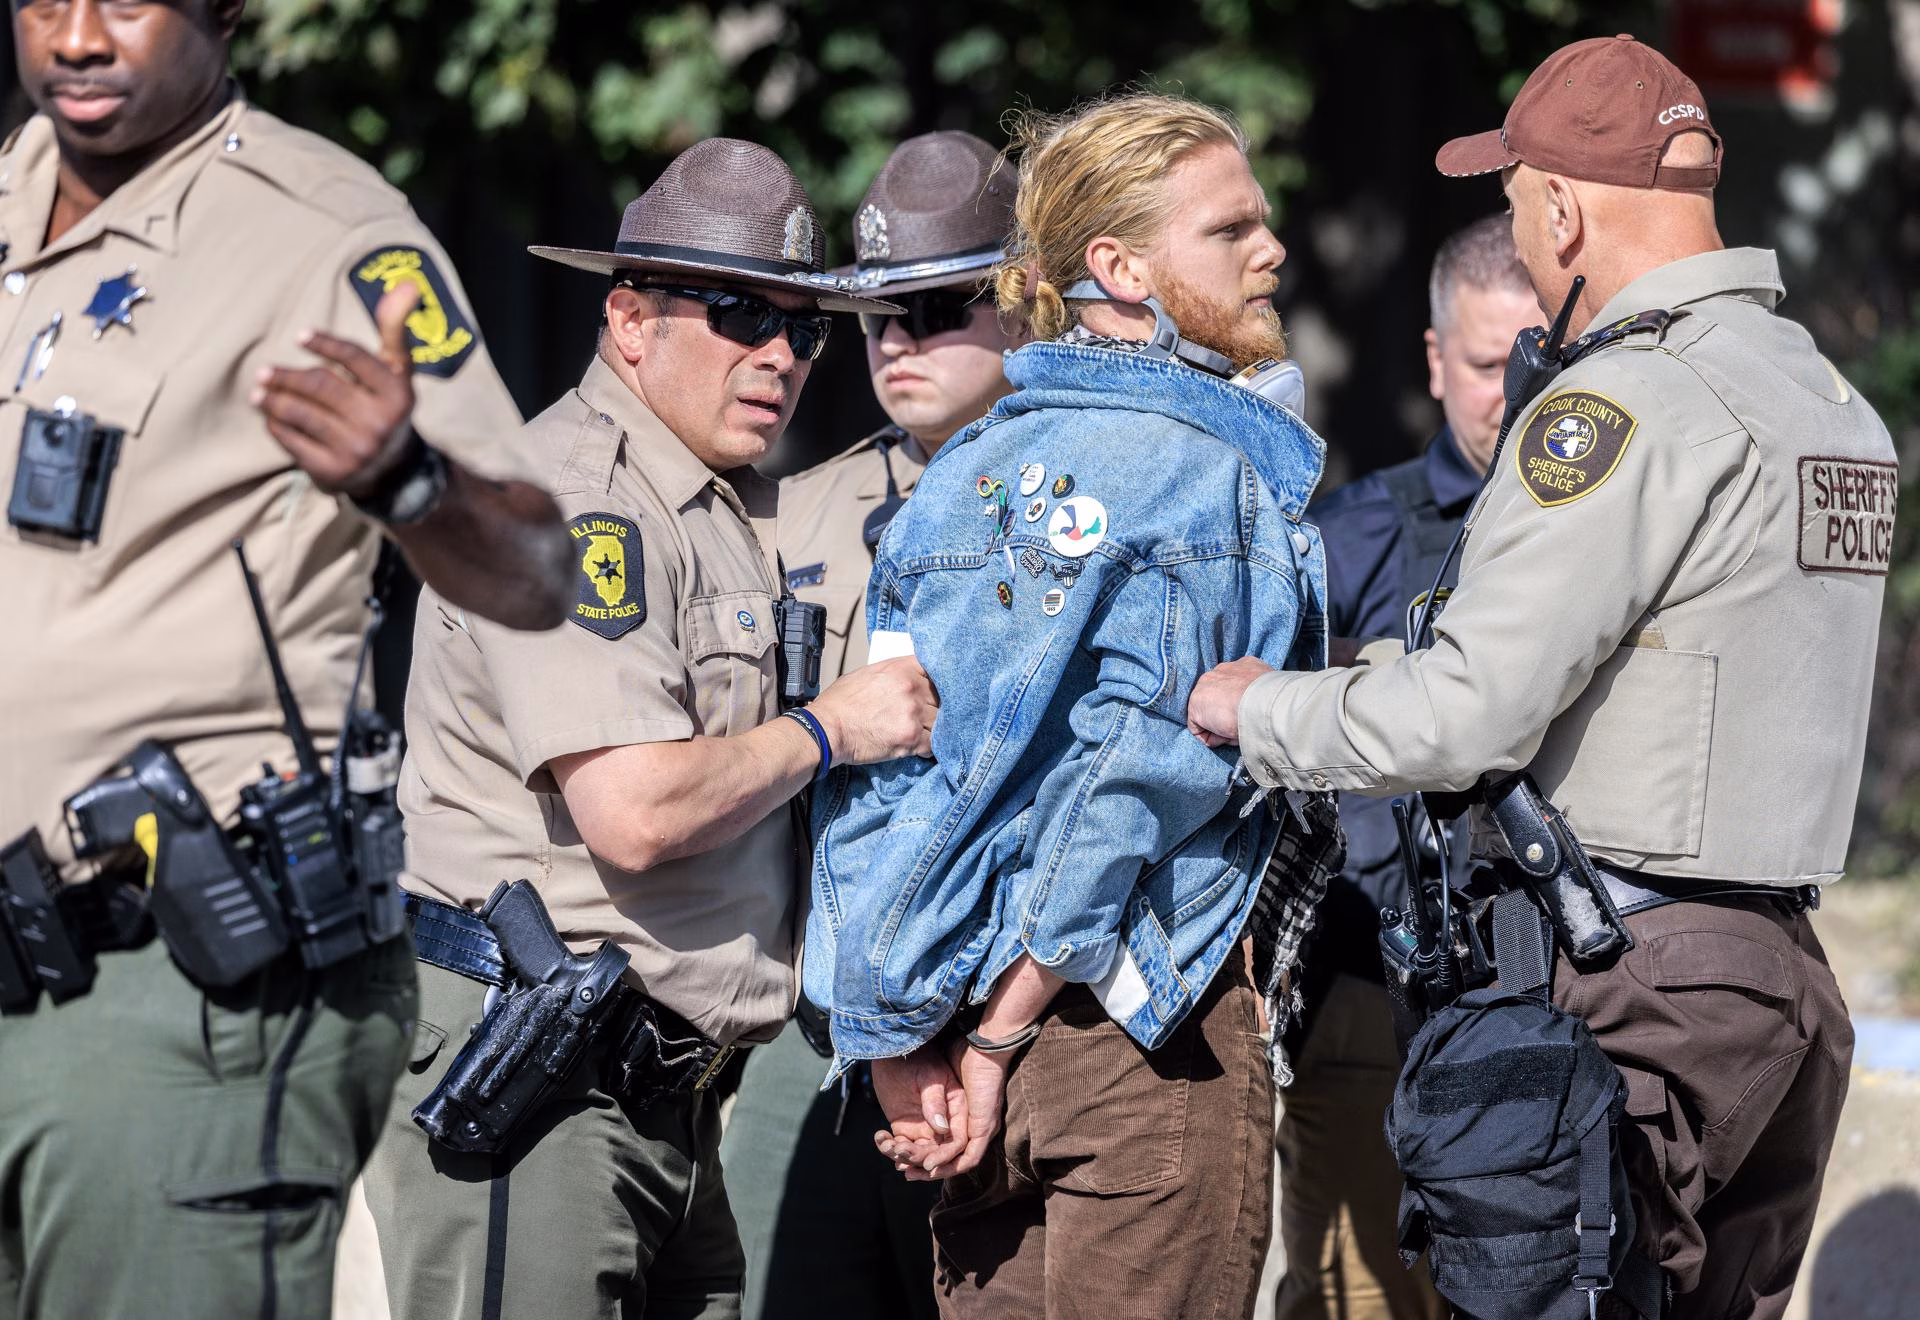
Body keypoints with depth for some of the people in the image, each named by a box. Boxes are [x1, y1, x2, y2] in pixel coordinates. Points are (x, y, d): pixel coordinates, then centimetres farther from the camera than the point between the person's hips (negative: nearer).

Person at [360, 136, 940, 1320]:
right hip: (529, 1082, -10)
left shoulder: (745, 509, 20)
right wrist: (830, 730, -8)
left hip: (663, 1083, 10)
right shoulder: (571, 494, -12)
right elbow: (634, 811, -23)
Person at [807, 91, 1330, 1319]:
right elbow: (1133, 764, -16)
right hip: (1140, 1034, -6)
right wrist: (1002, 1038, -12)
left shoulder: (961, 475, 11)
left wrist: (903, 1046, 4)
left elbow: (866, 788, 6)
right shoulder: (1204, 469, -9)